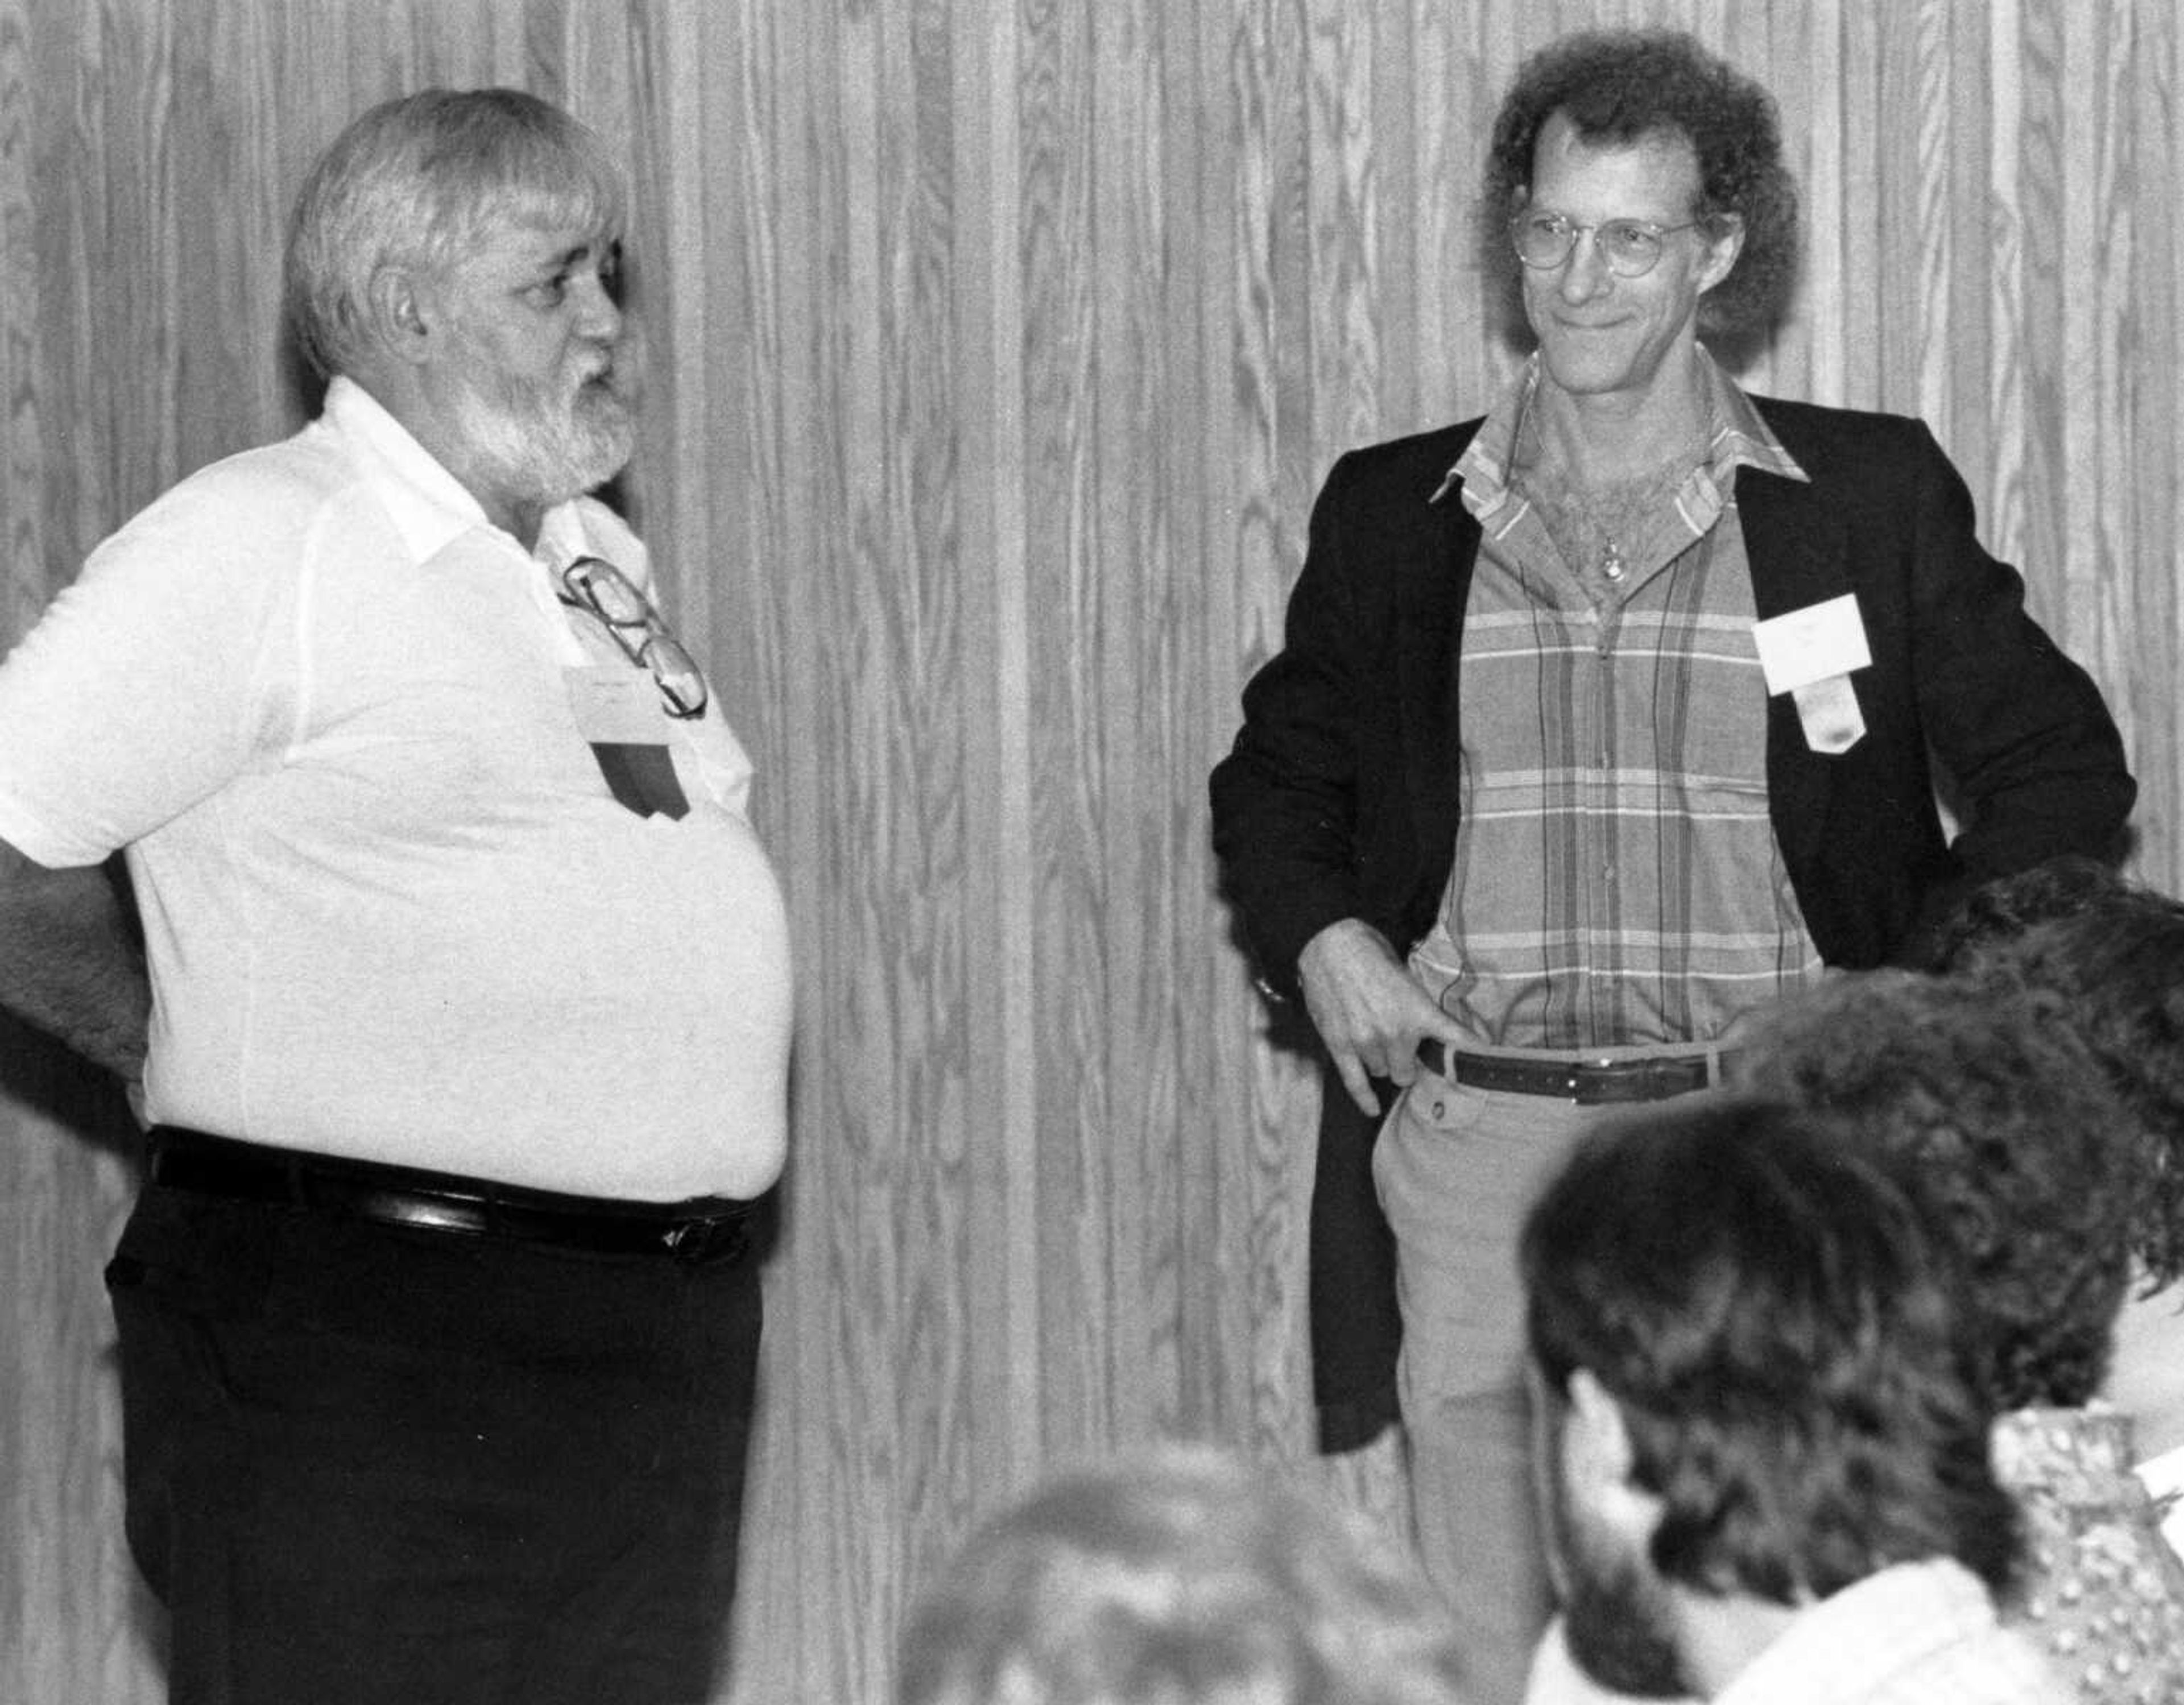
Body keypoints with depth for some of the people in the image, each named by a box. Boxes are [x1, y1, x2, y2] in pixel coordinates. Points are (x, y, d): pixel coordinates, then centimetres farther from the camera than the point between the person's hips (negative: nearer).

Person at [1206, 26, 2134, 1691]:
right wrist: (1316, 938, 3)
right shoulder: (1395, 513, 11)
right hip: (1476, 1149, 2)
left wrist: (1906, 1000, -3)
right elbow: (1277, 776, 23)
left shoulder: (1875, 498, 4)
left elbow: (2060, 773, 9)